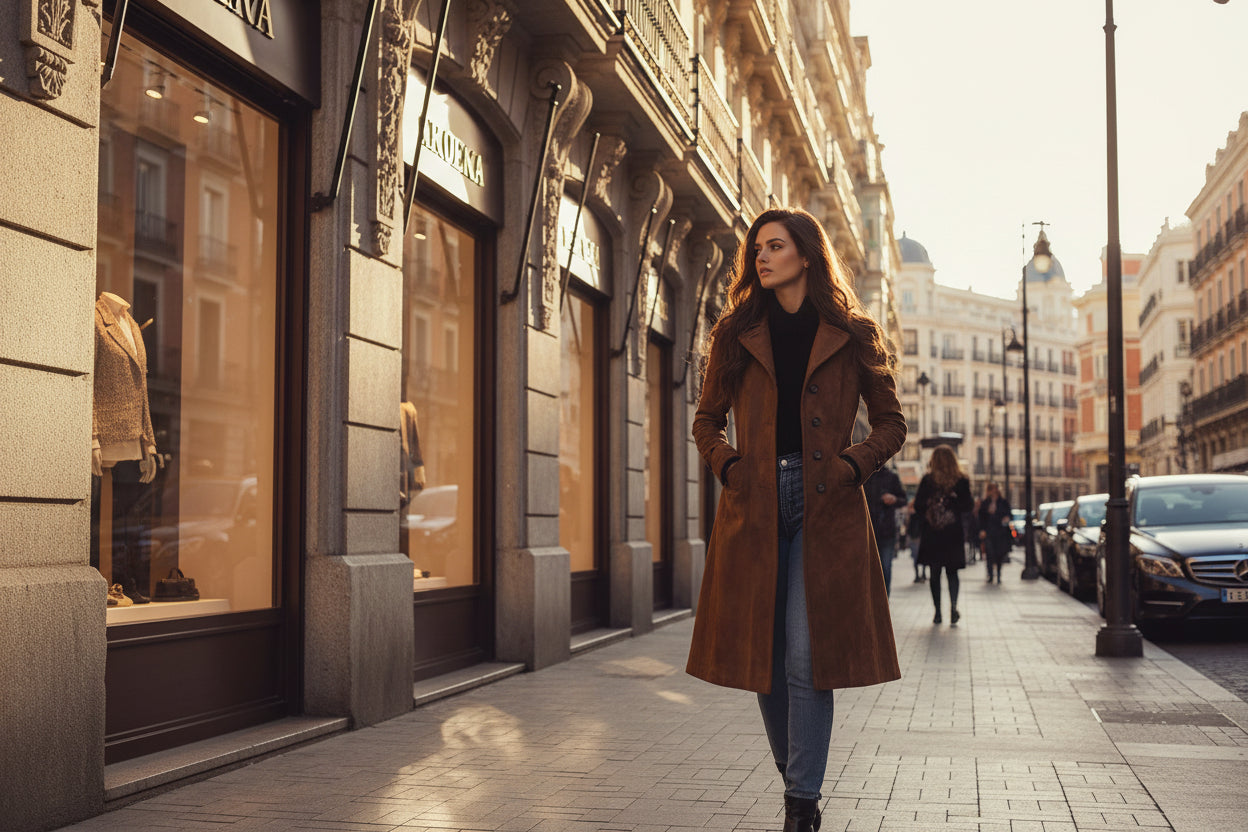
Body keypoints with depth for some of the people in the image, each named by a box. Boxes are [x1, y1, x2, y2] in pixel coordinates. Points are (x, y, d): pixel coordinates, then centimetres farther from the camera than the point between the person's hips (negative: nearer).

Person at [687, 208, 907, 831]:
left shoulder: (853, 335, 4)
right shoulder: (737, 334, 10)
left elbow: (890, 423, 10)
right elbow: (707, 418, 17)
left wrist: (850, 467, -5)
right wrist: (728, 465, 0)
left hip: (825, 508, -3)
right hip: (754, 505, 3)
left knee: (807, 659, -8)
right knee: (763, 656, 6)